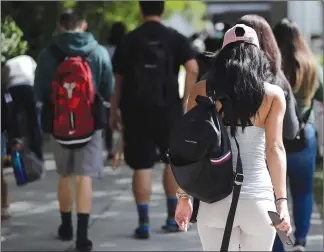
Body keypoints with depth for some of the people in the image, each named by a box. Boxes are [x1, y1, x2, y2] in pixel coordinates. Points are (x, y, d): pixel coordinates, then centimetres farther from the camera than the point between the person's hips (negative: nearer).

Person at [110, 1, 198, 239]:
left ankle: (144, 222, -3)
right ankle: (173, 216, 19)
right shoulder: (175, 38, 2)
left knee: (142, 166, 1)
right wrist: (185, 101, -3)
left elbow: (119, 79, 4)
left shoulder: (129, 40, 4)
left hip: (135, 110, 0)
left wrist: (114, 110, 11)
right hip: (168, 108, 0)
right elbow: (193, 69, -11)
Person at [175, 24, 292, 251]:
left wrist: (184, 196, 7)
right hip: (257, 197, -1)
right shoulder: (273, 94, 0)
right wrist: (282, 201, -12)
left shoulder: (202, 90, 3)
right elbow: (275, 148, -8)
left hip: (215, 199, 1)